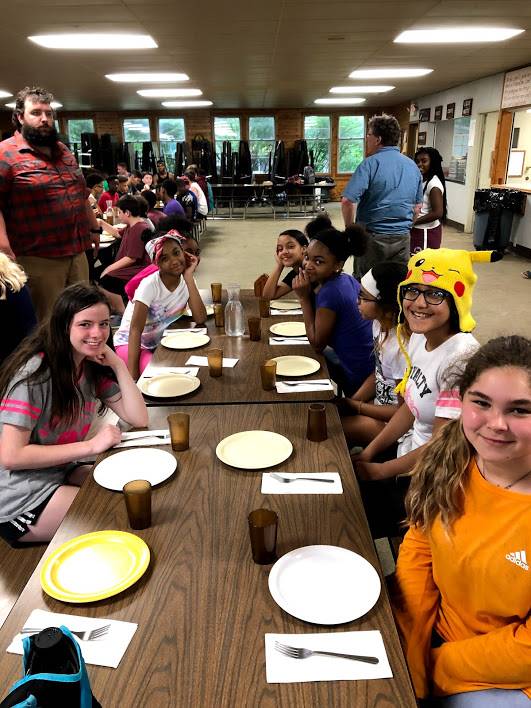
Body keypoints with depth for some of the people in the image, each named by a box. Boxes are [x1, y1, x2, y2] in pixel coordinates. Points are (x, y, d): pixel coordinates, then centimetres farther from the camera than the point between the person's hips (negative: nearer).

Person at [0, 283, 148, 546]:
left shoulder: (94, 367, 1)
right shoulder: (35, 372, -23)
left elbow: (139, 419, -5)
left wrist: (118, 365, -14)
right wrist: (91, 446, -22)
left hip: (61, 472, 7)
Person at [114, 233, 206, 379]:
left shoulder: (186, 281, -8)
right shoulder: (150, 285, -22)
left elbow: (200, 319, -21)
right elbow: (135, 330, -25)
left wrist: (189, 277, -23)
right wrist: (132, 373, -33)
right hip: (130, 344, -5)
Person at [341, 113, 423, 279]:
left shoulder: (371, 163, -11)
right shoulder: (412, 166, 9)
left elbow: (348, 201, -21)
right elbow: (417, 205, 17)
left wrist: (349, 228, -8)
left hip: (373, 237, -5)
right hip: (403, 238, 5)